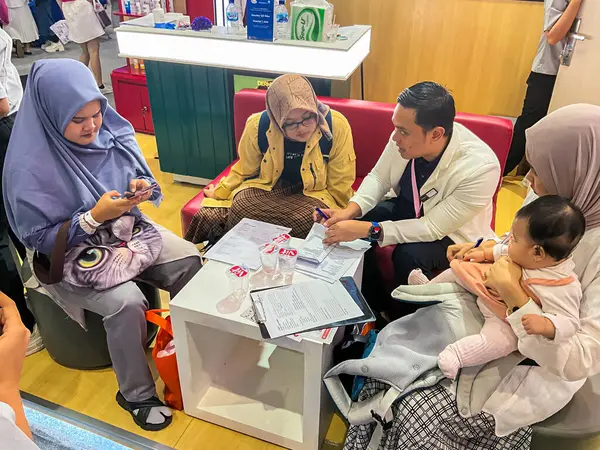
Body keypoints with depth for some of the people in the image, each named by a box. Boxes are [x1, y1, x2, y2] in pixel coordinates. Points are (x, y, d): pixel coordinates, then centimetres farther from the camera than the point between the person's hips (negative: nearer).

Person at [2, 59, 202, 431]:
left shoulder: (110, 131, -6)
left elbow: (138, 176, 9)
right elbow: (38, 239, -16)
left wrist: (139, 188, -15)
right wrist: (94, 216, -26)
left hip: (127, 230, 6)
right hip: (68, 254, -5)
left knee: (189, 260, -12)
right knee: (126, 302, -28)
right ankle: (136, 394, -2)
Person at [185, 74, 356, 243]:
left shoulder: (337, 125, -21)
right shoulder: (258, 126, -16)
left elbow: (339, 185, -6)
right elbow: (245, 170, 8)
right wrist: (220, 191, 20)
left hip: (315, 192, -1)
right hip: (267, 187, 1)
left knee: (308, 220, -37)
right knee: (241, 209, -33)